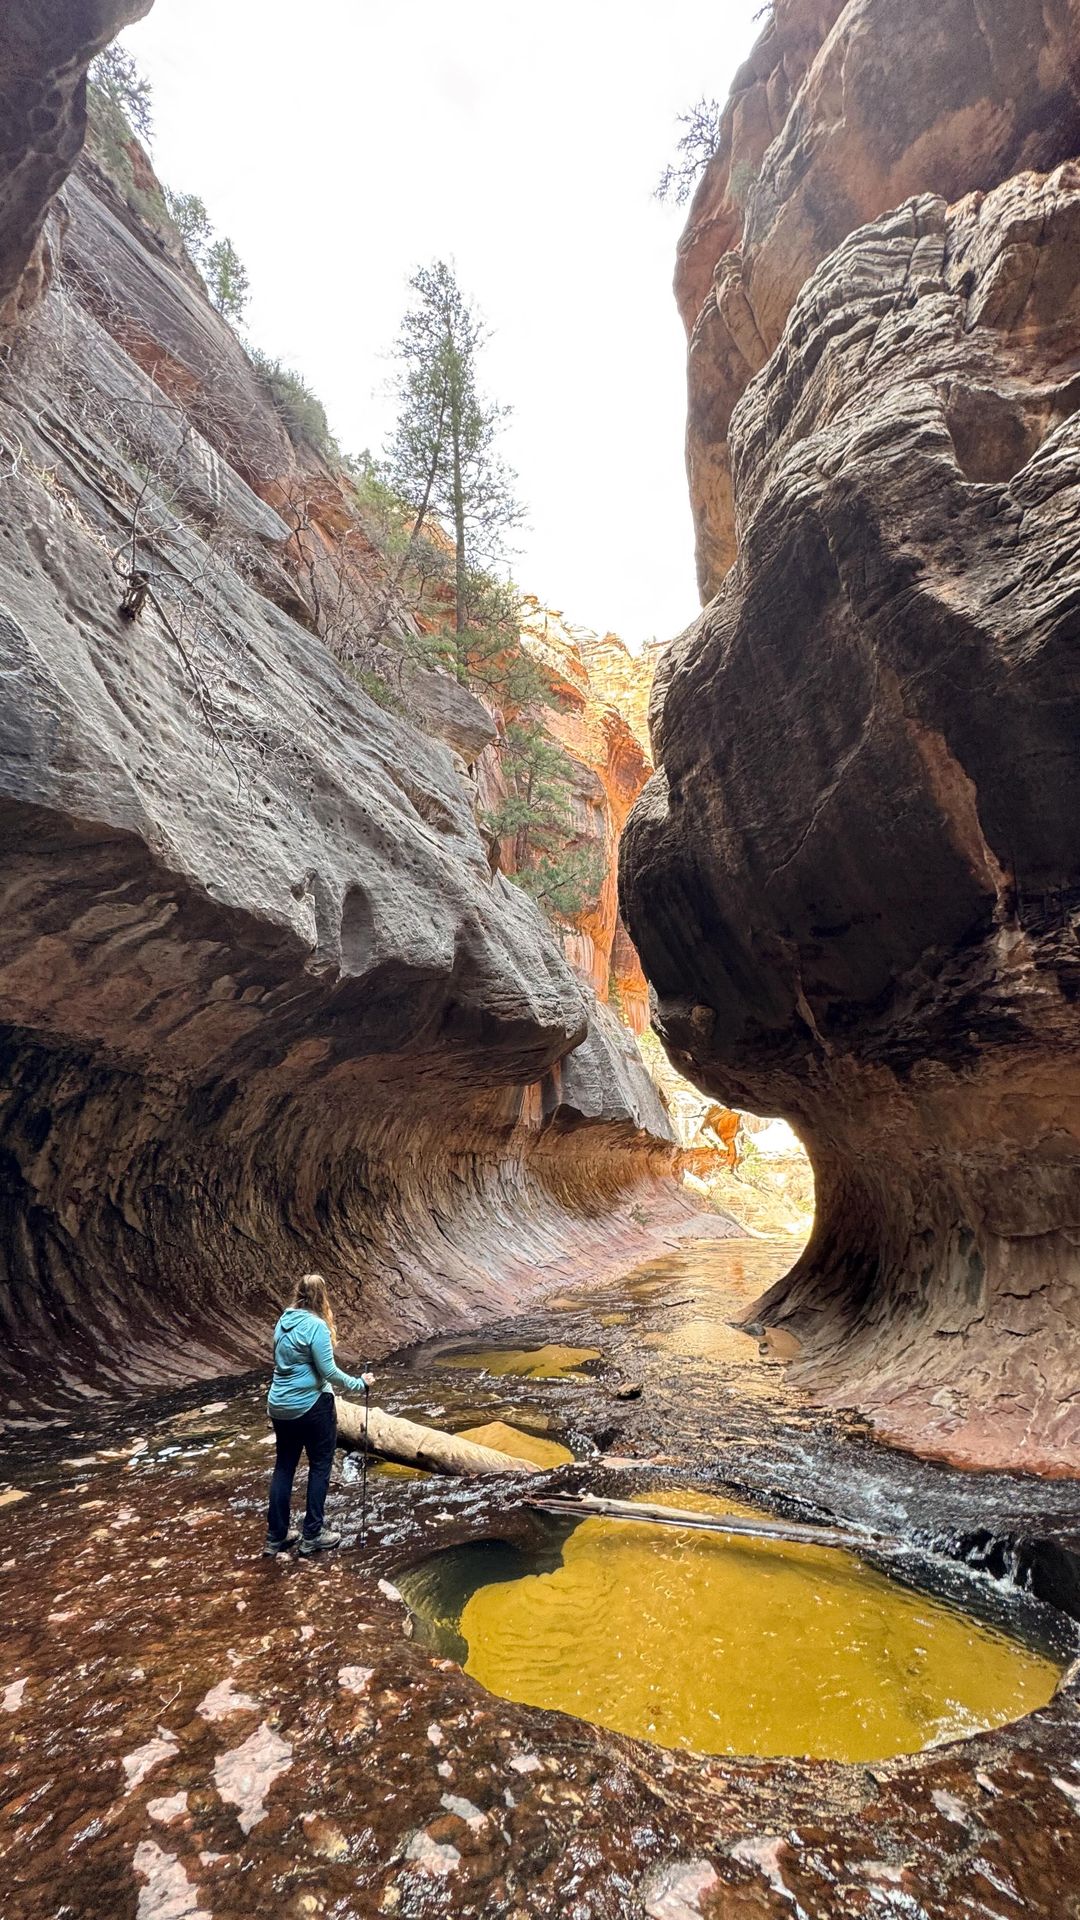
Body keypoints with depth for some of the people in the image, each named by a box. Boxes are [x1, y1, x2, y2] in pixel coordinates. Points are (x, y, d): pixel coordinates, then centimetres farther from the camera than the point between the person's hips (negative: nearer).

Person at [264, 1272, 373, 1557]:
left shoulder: (283, 1322, 3)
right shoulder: (316, 1325, -19)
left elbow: (286, 1363, 12)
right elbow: (328, 1371, -18)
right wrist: (359, 1384, -7)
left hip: (280, 1405, 7)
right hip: (311, 1405, -7)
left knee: (284, 1467, 16)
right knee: (319, 1466, 9)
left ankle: (275, 1536, 24)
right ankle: (312, 1535, 16)